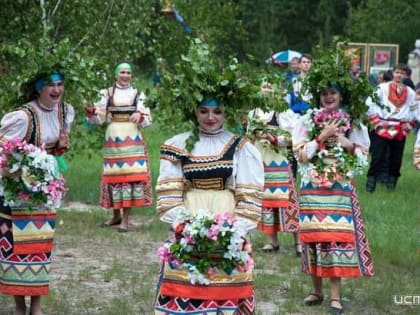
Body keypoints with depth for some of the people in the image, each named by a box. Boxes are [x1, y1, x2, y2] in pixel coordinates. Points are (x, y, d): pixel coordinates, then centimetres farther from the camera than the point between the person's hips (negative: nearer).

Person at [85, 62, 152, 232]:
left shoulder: (137, 94, 9)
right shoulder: (107, 94, 9)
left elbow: (146, 121, 4)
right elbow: (99, 119, 5)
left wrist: (140, 116, -17)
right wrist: (91, 111, -14)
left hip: (132, 139, -1)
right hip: (113, 137, 1)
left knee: (131, 174, -8)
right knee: (113, 175, 1)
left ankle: (125, 219, -6)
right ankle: (116, 215, 17)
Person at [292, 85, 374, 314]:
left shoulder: (351, 123, 5)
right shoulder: (306, 121, 1)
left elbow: (363, 156, 7)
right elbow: (300, 154, -6)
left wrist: (349, 145, -12)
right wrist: (321, 138, -14)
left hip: (341, 189, 0)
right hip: (313, 188, 0)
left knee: (338, 237, -6)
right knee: (314, 236, 2)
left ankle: (335, 295, -2)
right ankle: (316, 290, 15)